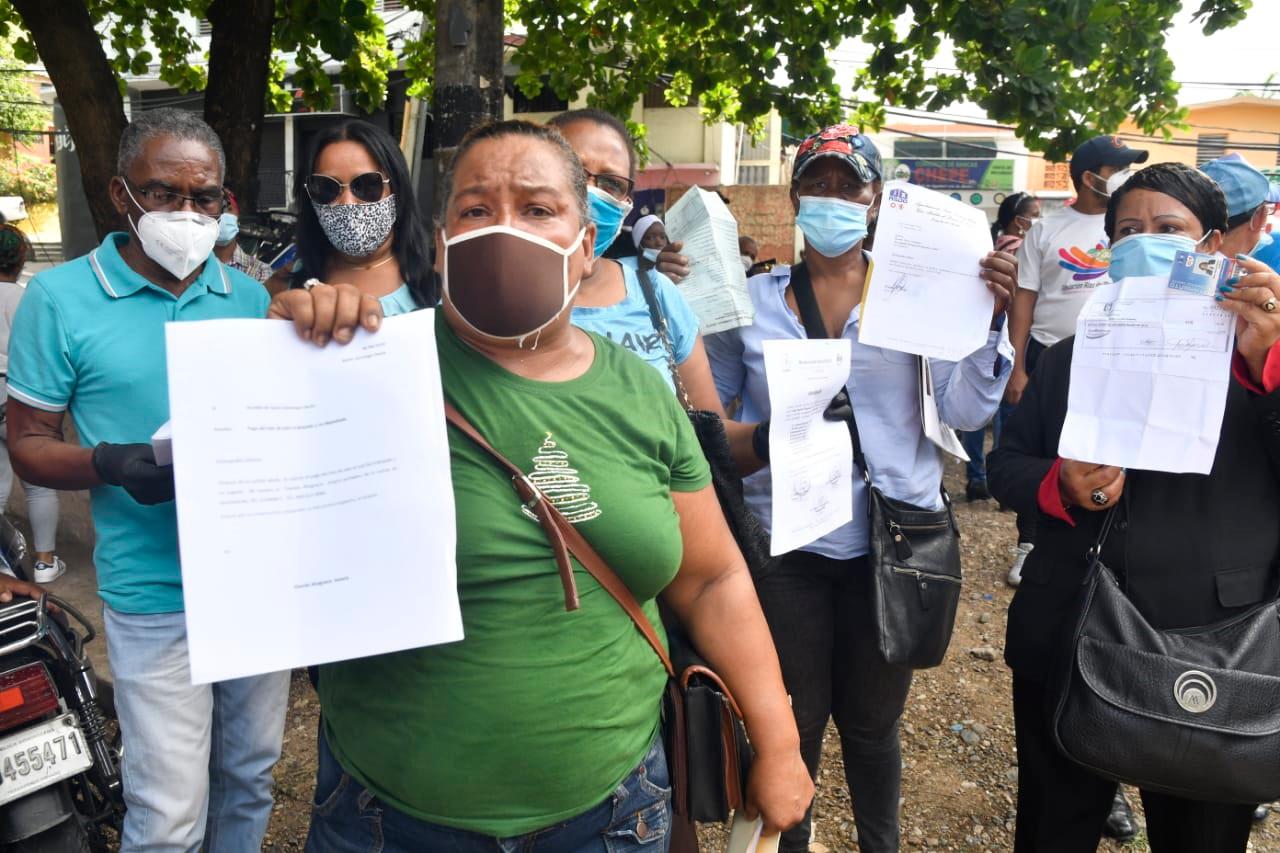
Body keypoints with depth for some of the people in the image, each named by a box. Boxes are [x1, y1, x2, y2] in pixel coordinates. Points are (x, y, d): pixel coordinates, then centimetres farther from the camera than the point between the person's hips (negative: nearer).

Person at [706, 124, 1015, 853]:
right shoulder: (754, 300, 1)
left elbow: (967, 410, -9)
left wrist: (992, 317, -20)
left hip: (891, 541, 0)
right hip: (786, 541, 0)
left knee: (872, 722, 15)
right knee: (796, 718, 12)